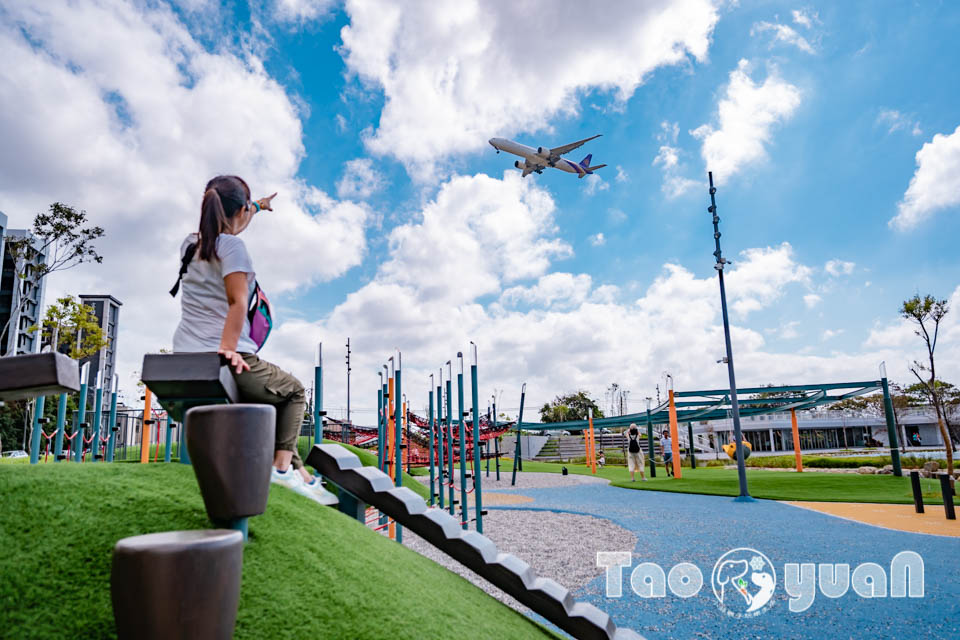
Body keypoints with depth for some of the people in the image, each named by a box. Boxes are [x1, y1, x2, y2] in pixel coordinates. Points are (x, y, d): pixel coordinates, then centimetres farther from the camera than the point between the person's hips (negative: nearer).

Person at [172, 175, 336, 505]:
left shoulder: (190, 244, 17)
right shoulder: (231, 245, -7)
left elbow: (224, 227, 38)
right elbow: (238, 302, -21)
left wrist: (256, 207, 52)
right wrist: (228, 348, -26)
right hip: (226, 364, -8)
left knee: (269, 395, 26)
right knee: (293, 391, 17)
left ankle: (300, 472, 23)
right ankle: (283, 466, 5)